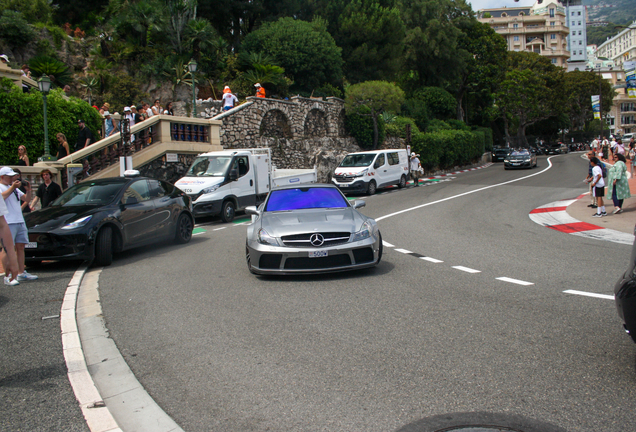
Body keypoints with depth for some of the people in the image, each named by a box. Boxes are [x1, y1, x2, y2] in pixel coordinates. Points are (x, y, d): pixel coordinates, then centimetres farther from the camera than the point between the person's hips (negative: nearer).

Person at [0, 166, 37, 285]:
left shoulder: (14, 188, 23)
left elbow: (26, 199, 23)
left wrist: (28, 189, 8)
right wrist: (12, 187, -20)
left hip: (20, 221, 8)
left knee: (20, 247, 8)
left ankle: (21, 273, 14)